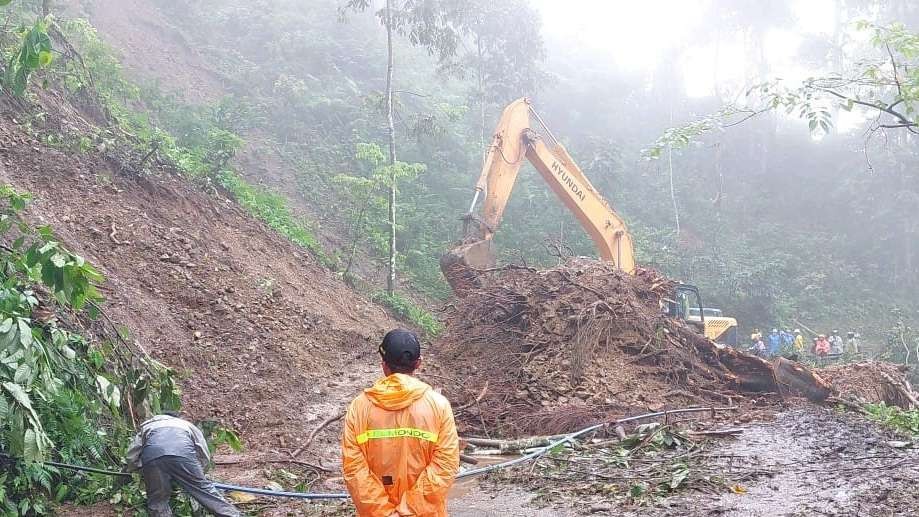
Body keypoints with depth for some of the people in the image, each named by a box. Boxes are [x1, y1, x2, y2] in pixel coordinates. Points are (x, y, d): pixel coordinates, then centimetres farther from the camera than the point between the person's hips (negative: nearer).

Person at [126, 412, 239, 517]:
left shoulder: (147, 426, 42)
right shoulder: (186, 424, 40)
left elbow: (132, 458, 31)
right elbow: (205, 457, 31)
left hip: (151, 456, 0)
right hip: (182, 452, 0)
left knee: (157, 501, 13)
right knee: (204, 489, 6)